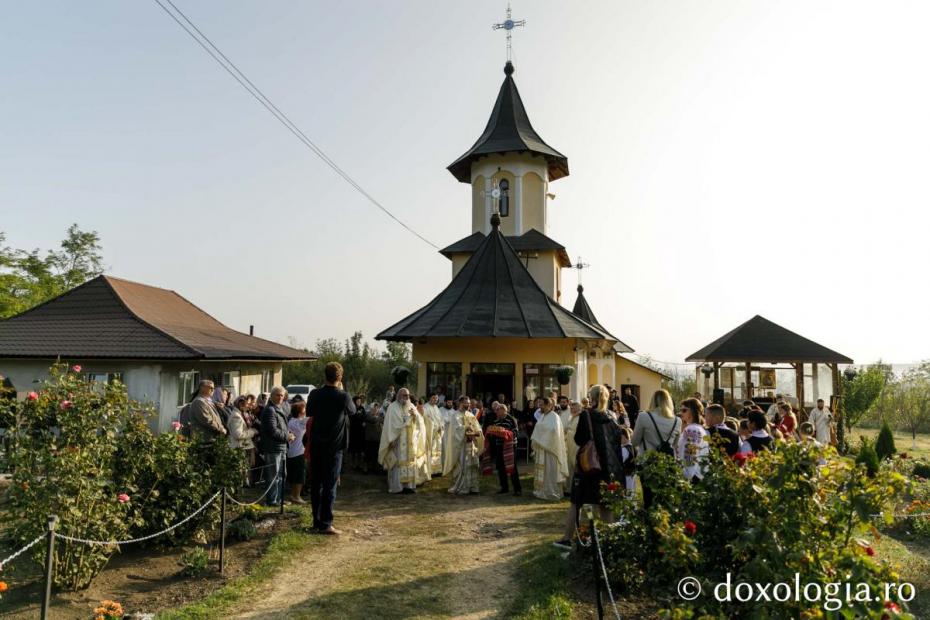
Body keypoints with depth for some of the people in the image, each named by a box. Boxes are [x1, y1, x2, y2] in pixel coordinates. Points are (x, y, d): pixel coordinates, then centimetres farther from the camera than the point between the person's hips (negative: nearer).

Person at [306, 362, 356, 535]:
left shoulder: (314, 394, -3)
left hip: (316, 444, 5)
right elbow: (352, 411, 5)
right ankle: (325, 524, 1)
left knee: (316, 483, 13)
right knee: (330, 485, 1)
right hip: (334, 446, -4)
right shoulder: (343, 397, -15)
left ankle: (317, 520, 22)